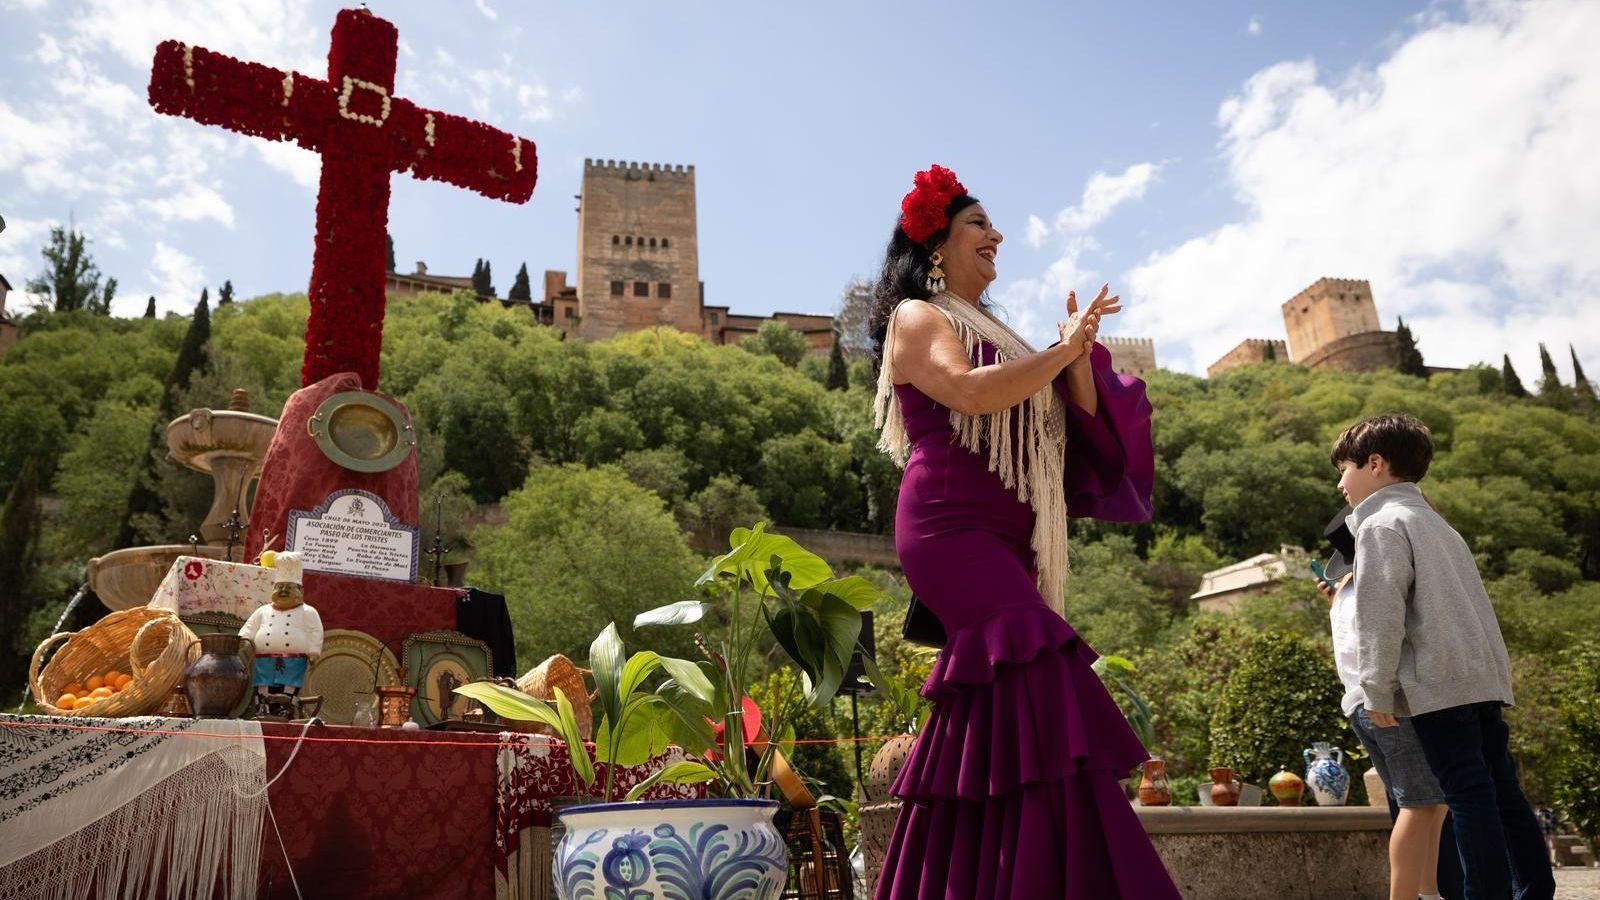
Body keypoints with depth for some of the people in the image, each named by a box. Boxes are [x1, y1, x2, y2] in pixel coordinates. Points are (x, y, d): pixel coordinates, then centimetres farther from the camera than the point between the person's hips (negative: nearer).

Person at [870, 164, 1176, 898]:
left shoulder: (990, 333, 28)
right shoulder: (916, 317, 5)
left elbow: (1076, 425, 23)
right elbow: (968, 392, -16)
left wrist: (1080, 356, 6)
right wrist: (1059, 351, -7)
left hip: (1001, 545, 8)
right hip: (951, 528, -8)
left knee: (988, 719, 3)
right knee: (1038, 691, -22)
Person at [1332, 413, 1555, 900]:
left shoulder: (1381, 524, -6)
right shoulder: (1433, 522, 24)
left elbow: (1381, 616, -15)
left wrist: (1376, 691, -11)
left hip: (1438, 684, -9)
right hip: (1484, 677, 9)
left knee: (1467, 795, -8)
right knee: (1502, 791, 11)